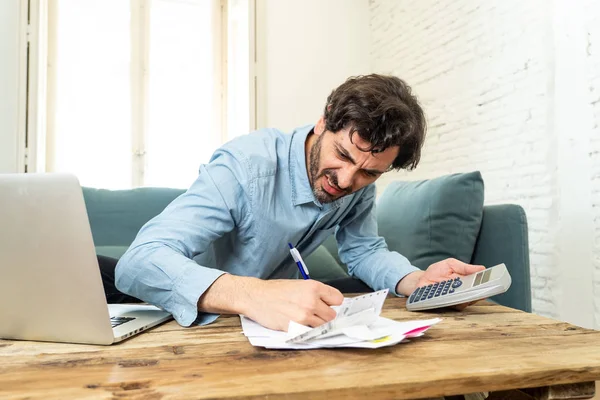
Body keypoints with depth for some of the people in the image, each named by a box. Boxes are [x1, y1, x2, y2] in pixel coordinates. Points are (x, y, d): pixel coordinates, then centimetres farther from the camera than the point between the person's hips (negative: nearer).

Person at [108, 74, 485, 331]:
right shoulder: (245, 166, -31)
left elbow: (364, 250, 2)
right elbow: (139, 262, -38)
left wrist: (418, 280, -19)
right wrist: (252, 295, -54)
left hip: (276, 316, 4)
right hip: (202, 318, -3)